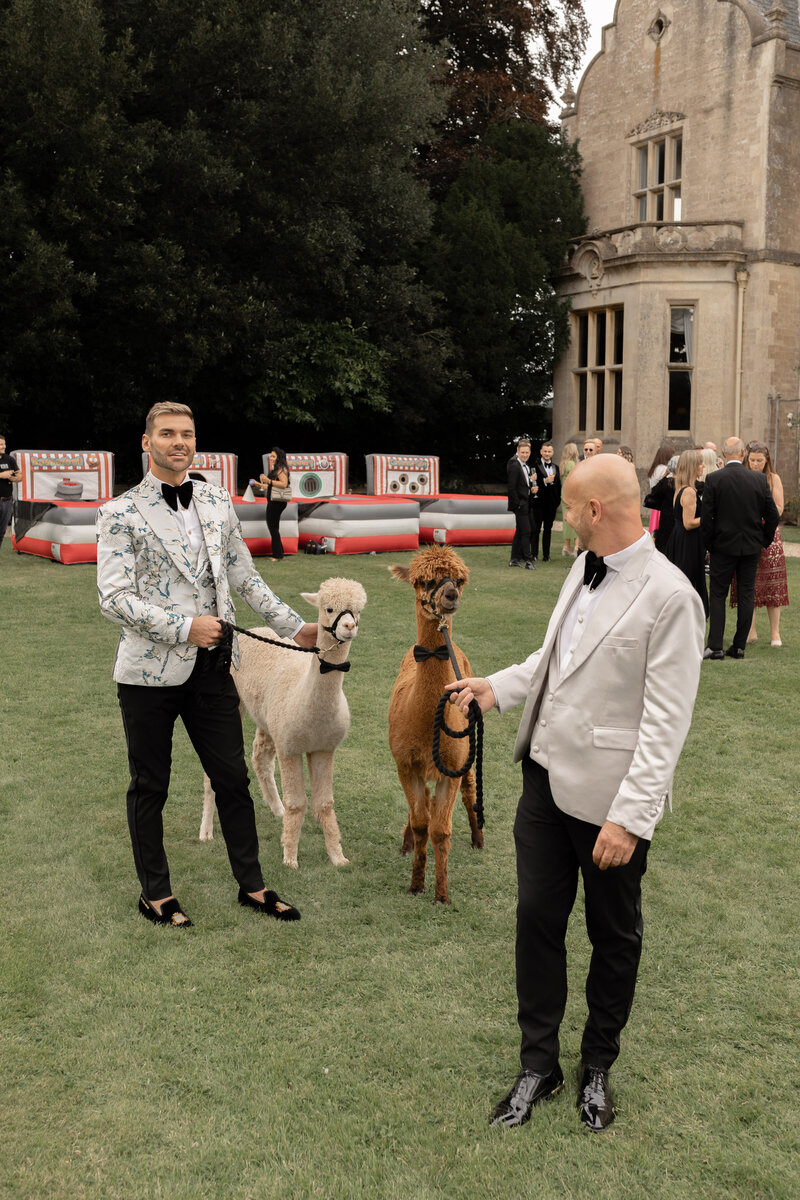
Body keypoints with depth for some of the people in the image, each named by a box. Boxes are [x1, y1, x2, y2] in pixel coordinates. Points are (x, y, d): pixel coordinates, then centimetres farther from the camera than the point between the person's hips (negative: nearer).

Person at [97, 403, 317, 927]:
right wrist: (185, 627, -20)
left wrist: (296, 627, 9)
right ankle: (156, 893, 27)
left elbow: (246, 578, 14)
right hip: (151, 671, -4)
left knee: (233, 777, 10)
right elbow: (114, 598, -14)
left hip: (212, 664, 4)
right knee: (150, 786, 10)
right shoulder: (121, 513, -7)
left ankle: (252, 885, 25)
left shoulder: (218, 502, 8)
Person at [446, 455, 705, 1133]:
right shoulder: (585, 567, 5)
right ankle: (539, 1065, 30)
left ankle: (598, 1068, 36)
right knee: (537, 917, 13)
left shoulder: (669, 597, -20)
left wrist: (629, 817, -21)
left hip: (609, 797, -6)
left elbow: (665, 723, -20)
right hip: (547, 774, 7)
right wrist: (499, 688, 19)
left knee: (614, 935, 15)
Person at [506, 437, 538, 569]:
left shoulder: (526, 466, 14)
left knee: (520, 531, 12)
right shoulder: (514, 466, -14)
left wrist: (533, 487, 2)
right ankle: (528, 560, -6)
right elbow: (511, 488, -17)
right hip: (520, 504, -9)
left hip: (525, 504, 9)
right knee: (526, 532, -9)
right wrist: (517, 504, -17)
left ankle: (514, 559, 19)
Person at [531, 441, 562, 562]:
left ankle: (546, 555, 11)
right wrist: (545, 481, -21)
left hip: (551, 503, 4)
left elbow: (558, 486, 15)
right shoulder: (535, 466, -3)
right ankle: (534, 554, 3)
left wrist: (558, 502, 9)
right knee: (536, 529, -2)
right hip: (538, 502, -4)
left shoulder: (556, 468, 14)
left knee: (548, 529, 7)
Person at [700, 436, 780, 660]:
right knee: (746, 595, 9)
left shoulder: (713, 479, -11)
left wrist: (709, 544, 2)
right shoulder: (760, 479, -4)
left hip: (723, 545, -2)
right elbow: (773, 515, 1)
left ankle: (715, 646, 0)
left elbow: (706, 517, -11)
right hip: (752, 547, 2)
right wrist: (764, 541, 14)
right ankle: (739, 646, 12)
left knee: (718, 595, 5)